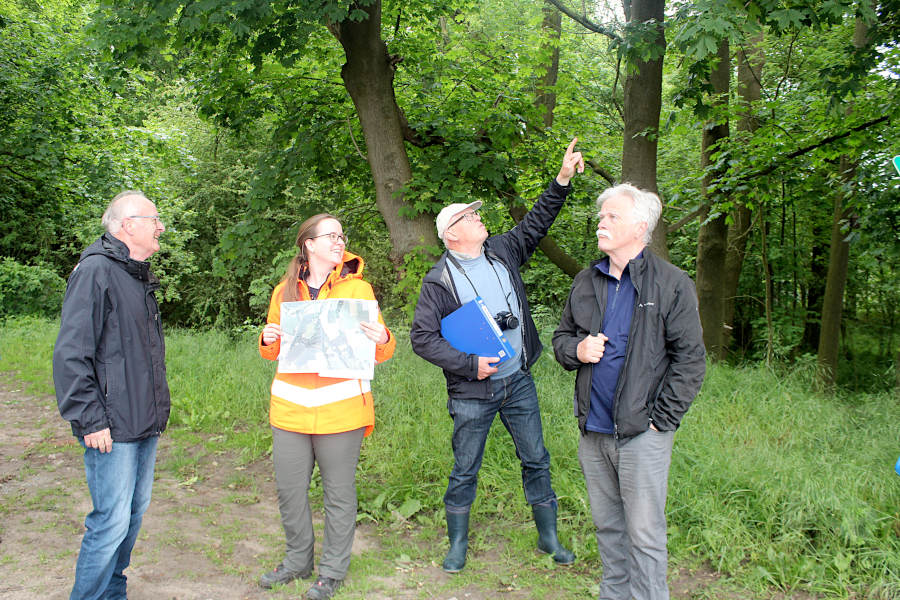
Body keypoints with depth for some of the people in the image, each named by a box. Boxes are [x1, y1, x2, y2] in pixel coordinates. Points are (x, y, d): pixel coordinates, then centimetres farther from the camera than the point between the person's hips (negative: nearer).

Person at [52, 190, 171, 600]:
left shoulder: (139, 275, 15)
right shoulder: (95, 270, -14)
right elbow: (71, 354, -18)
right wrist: (89, 420, -19)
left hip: (145, 424, 9)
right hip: (111, 429, -9)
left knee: (135, 510, 16)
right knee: (112, 520, -5)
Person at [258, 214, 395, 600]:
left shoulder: (357, 288, 2)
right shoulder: (285, 291, 9)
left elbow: (381, 354, 3)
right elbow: (272, 352, 18)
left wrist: (382, 340, -19)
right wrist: (268, 340, -4)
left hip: (340, 409, -3)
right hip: (290, 407, 3)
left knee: (339, 491, 5)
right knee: (289, 488, 11)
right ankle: (298, 560, 32)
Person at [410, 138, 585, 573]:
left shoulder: (502, 252, 5)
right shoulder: (439, 281, -11)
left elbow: (536, 223, 13)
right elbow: (422, 337, -13)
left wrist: (564, 178, 4)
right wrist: (469, 365, -17)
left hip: (519, 382, 5)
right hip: (472, 391, -4)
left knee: (536, 460, 12)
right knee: (465, 471, 8)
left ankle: (548, 537, 28)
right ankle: (458, 542, 28)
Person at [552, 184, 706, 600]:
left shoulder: (672, 285, -6)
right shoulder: (585, 282, 10)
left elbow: (690, 360, -7)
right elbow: (561, 338, 21)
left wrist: (661, 419, -11)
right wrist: (577, 349, -3)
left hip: (641, 433, -5)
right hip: (593, 429, 5)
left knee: (644, 533, 0)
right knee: (607, 525, 17)